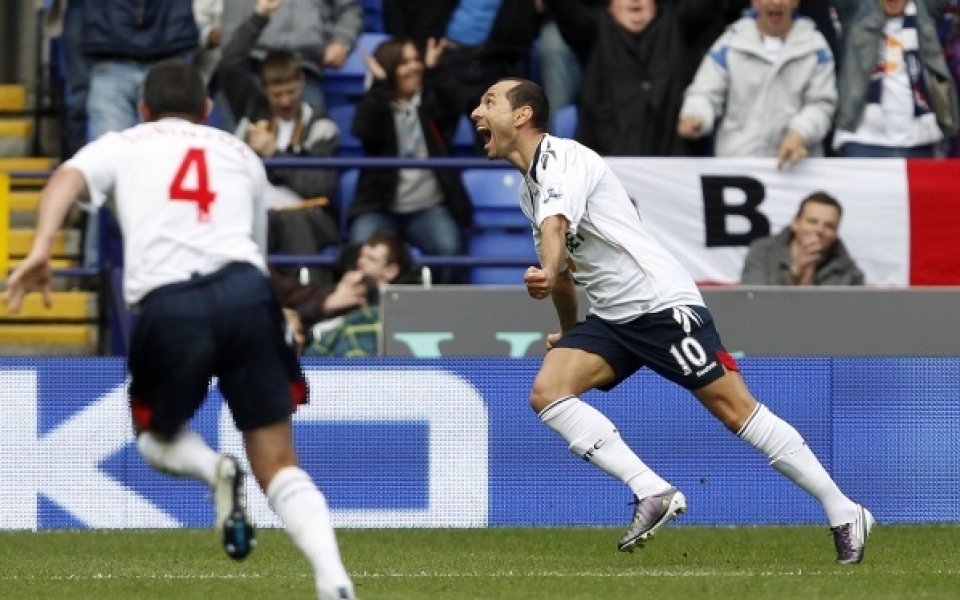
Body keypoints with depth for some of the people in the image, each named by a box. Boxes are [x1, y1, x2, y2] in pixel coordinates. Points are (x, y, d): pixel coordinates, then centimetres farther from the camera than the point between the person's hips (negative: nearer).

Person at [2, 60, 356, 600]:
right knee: (280, 468, 6)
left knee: (159, 439, 26)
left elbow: (68, 177, 2)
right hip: (245, 288, 1)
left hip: (167, 304, -1)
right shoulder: (242, 154, 28)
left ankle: (214, 470, -8)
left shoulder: (122, 145, 22)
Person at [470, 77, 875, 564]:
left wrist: (546, 273, -52)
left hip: (662, 301, -9)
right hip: (609, 318, 9)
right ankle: (653, 493, -20)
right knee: (546, 392, -14)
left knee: (735, 411, -9)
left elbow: (555, 225, -34)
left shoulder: (562, 157, -12)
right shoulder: (529, 189, 16)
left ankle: (844, 514, 1)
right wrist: (568, 334, 39)